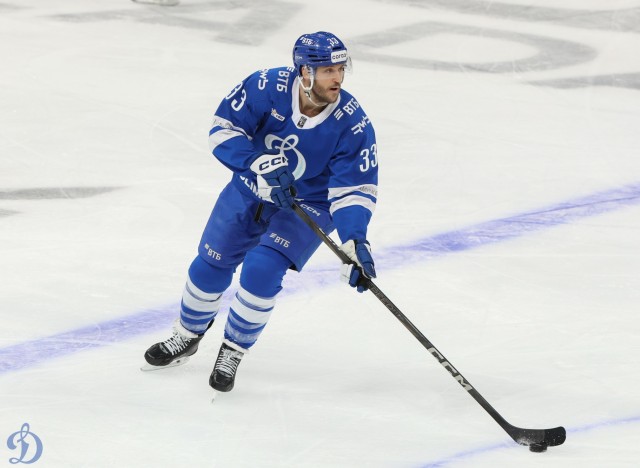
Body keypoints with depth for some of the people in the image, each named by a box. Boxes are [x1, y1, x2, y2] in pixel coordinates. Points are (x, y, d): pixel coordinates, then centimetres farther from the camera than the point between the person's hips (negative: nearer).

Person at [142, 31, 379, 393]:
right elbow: (224, 128, -19)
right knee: (211, 266, 10)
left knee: (262, 270, -21)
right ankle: (187, 337, 38)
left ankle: (233, 353, 1)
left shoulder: (353, 124, -26)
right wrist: (261, 164, -34)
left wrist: (355, 242, -38)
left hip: (308, 204, -2)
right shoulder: (267, 87, -26)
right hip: (250, 190, 2)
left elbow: (355, 189, -24)